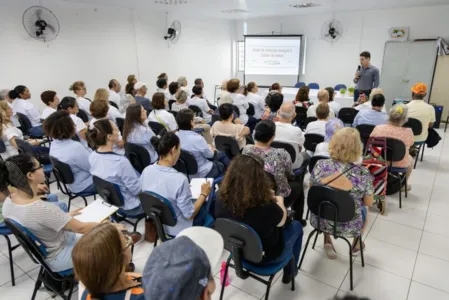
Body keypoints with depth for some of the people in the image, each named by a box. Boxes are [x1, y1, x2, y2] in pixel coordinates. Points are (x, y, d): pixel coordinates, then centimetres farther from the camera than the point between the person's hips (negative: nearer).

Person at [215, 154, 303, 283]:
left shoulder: (221, 197, -23)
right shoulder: (265, 205, -37)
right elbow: (281, 222, -13)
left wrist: (269, 199, 1)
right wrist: (280, 202, 5)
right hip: (265, 255, -5)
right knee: (296, 226, 22)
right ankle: (289, 272, 39)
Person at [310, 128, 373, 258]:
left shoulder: (320, 165, -20)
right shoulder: (363, 173, -24)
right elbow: (368, 203, -7)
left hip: (320, 221, 1)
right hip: (349, 227, 0)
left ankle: (327, 242, 35)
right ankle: (356, 245, 51)